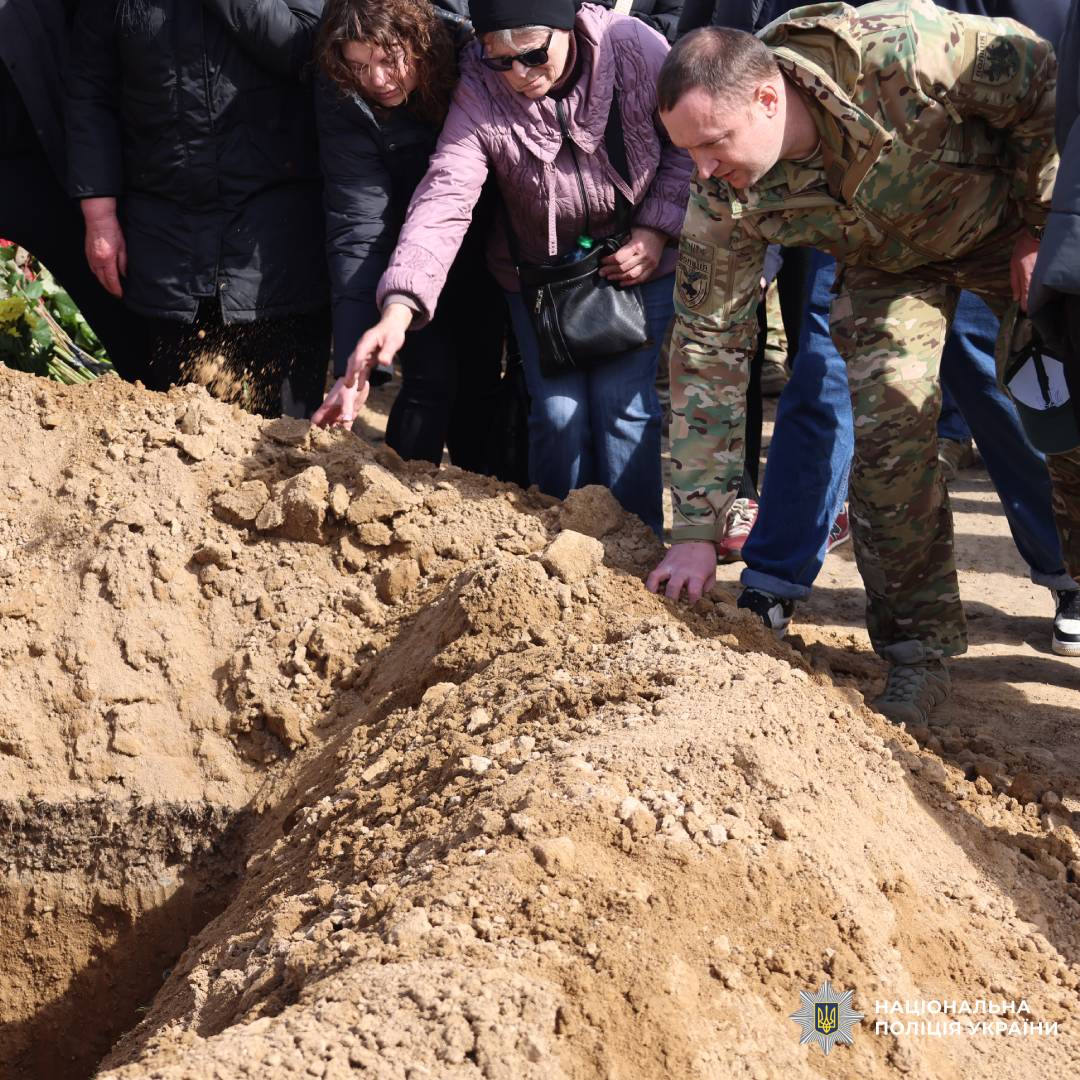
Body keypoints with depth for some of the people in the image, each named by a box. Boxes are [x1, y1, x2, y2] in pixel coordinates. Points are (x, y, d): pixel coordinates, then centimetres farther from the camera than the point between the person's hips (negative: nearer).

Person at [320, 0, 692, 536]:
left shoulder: (635, 48, -22)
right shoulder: (478, 92, -21)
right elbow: (444, 197, -31)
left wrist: (656, 231, -16)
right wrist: (399, 306, -45)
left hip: (636, 264, -1)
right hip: (540, 274, 1)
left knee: (621, 405, -8)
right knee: (557, 411, -4)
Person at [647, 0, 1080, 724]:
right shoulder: (725, 199, -27)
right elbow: (707, 346, -19)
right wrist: (696, 530, -21)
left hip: (1008, 217, -1)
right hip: (889, 264, 2)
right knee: (887, 426, -16)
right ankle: (918, 652, -3)